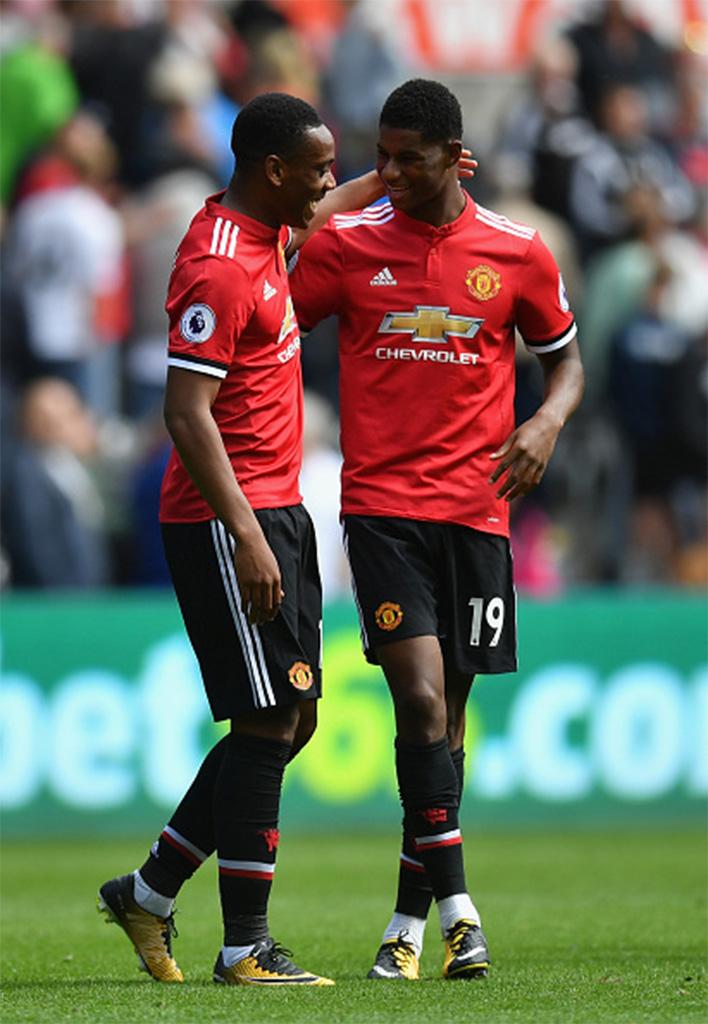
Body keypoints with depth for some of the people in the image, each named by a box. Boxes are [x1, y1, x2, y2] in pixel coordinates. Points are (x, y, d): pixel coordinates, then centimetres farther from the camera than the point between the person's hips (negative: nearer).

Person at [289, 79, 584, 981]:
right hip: (381, 502, -2)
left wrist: (548, 422, -5)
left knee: (448, 706, 6)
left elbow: (563, 357, 16)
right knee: (420, 695, -16)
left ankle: (409, 916, 16)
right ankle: (453, 904, -16)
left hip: (476, 507, 2)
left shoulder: (517, 255, 4)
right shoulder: (343, 245, 1)